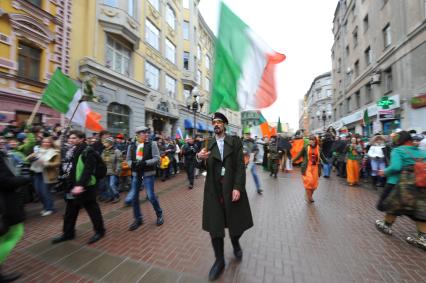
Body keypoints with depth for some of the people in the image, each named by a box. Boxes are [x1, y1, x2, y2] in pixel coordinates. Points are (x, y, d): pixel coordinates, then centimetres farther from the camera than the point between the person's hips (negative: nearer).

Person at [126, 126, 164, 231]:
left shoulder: (152, 144, -6)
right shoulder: (132, 146, 5)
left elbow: (157, 158, -10)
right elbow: (128, 159, 10)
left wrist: (145, 162, -23)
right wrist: (133, 163, -13)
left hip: (148, 173, -4)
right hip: (136, 173, 4)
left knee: (151, 196, -1)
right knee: (133, 197, 8)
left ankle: (159, 214, 25)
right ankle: (138, 219, 28)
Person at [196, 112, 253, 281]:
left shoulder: (235, 141, 1)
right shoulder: (208, 144, 6)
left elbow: (240, 166, -5)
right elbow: (202, 166, 0)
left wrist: (237, 187, -15)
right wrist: (199, 157, -23)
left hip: (232, 187, -1)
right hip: (213, 189, 1)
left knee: (237, 222, 13)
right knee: (214, 226, 8)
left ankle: (235, 243, 47)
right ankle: (219, 260, 31)